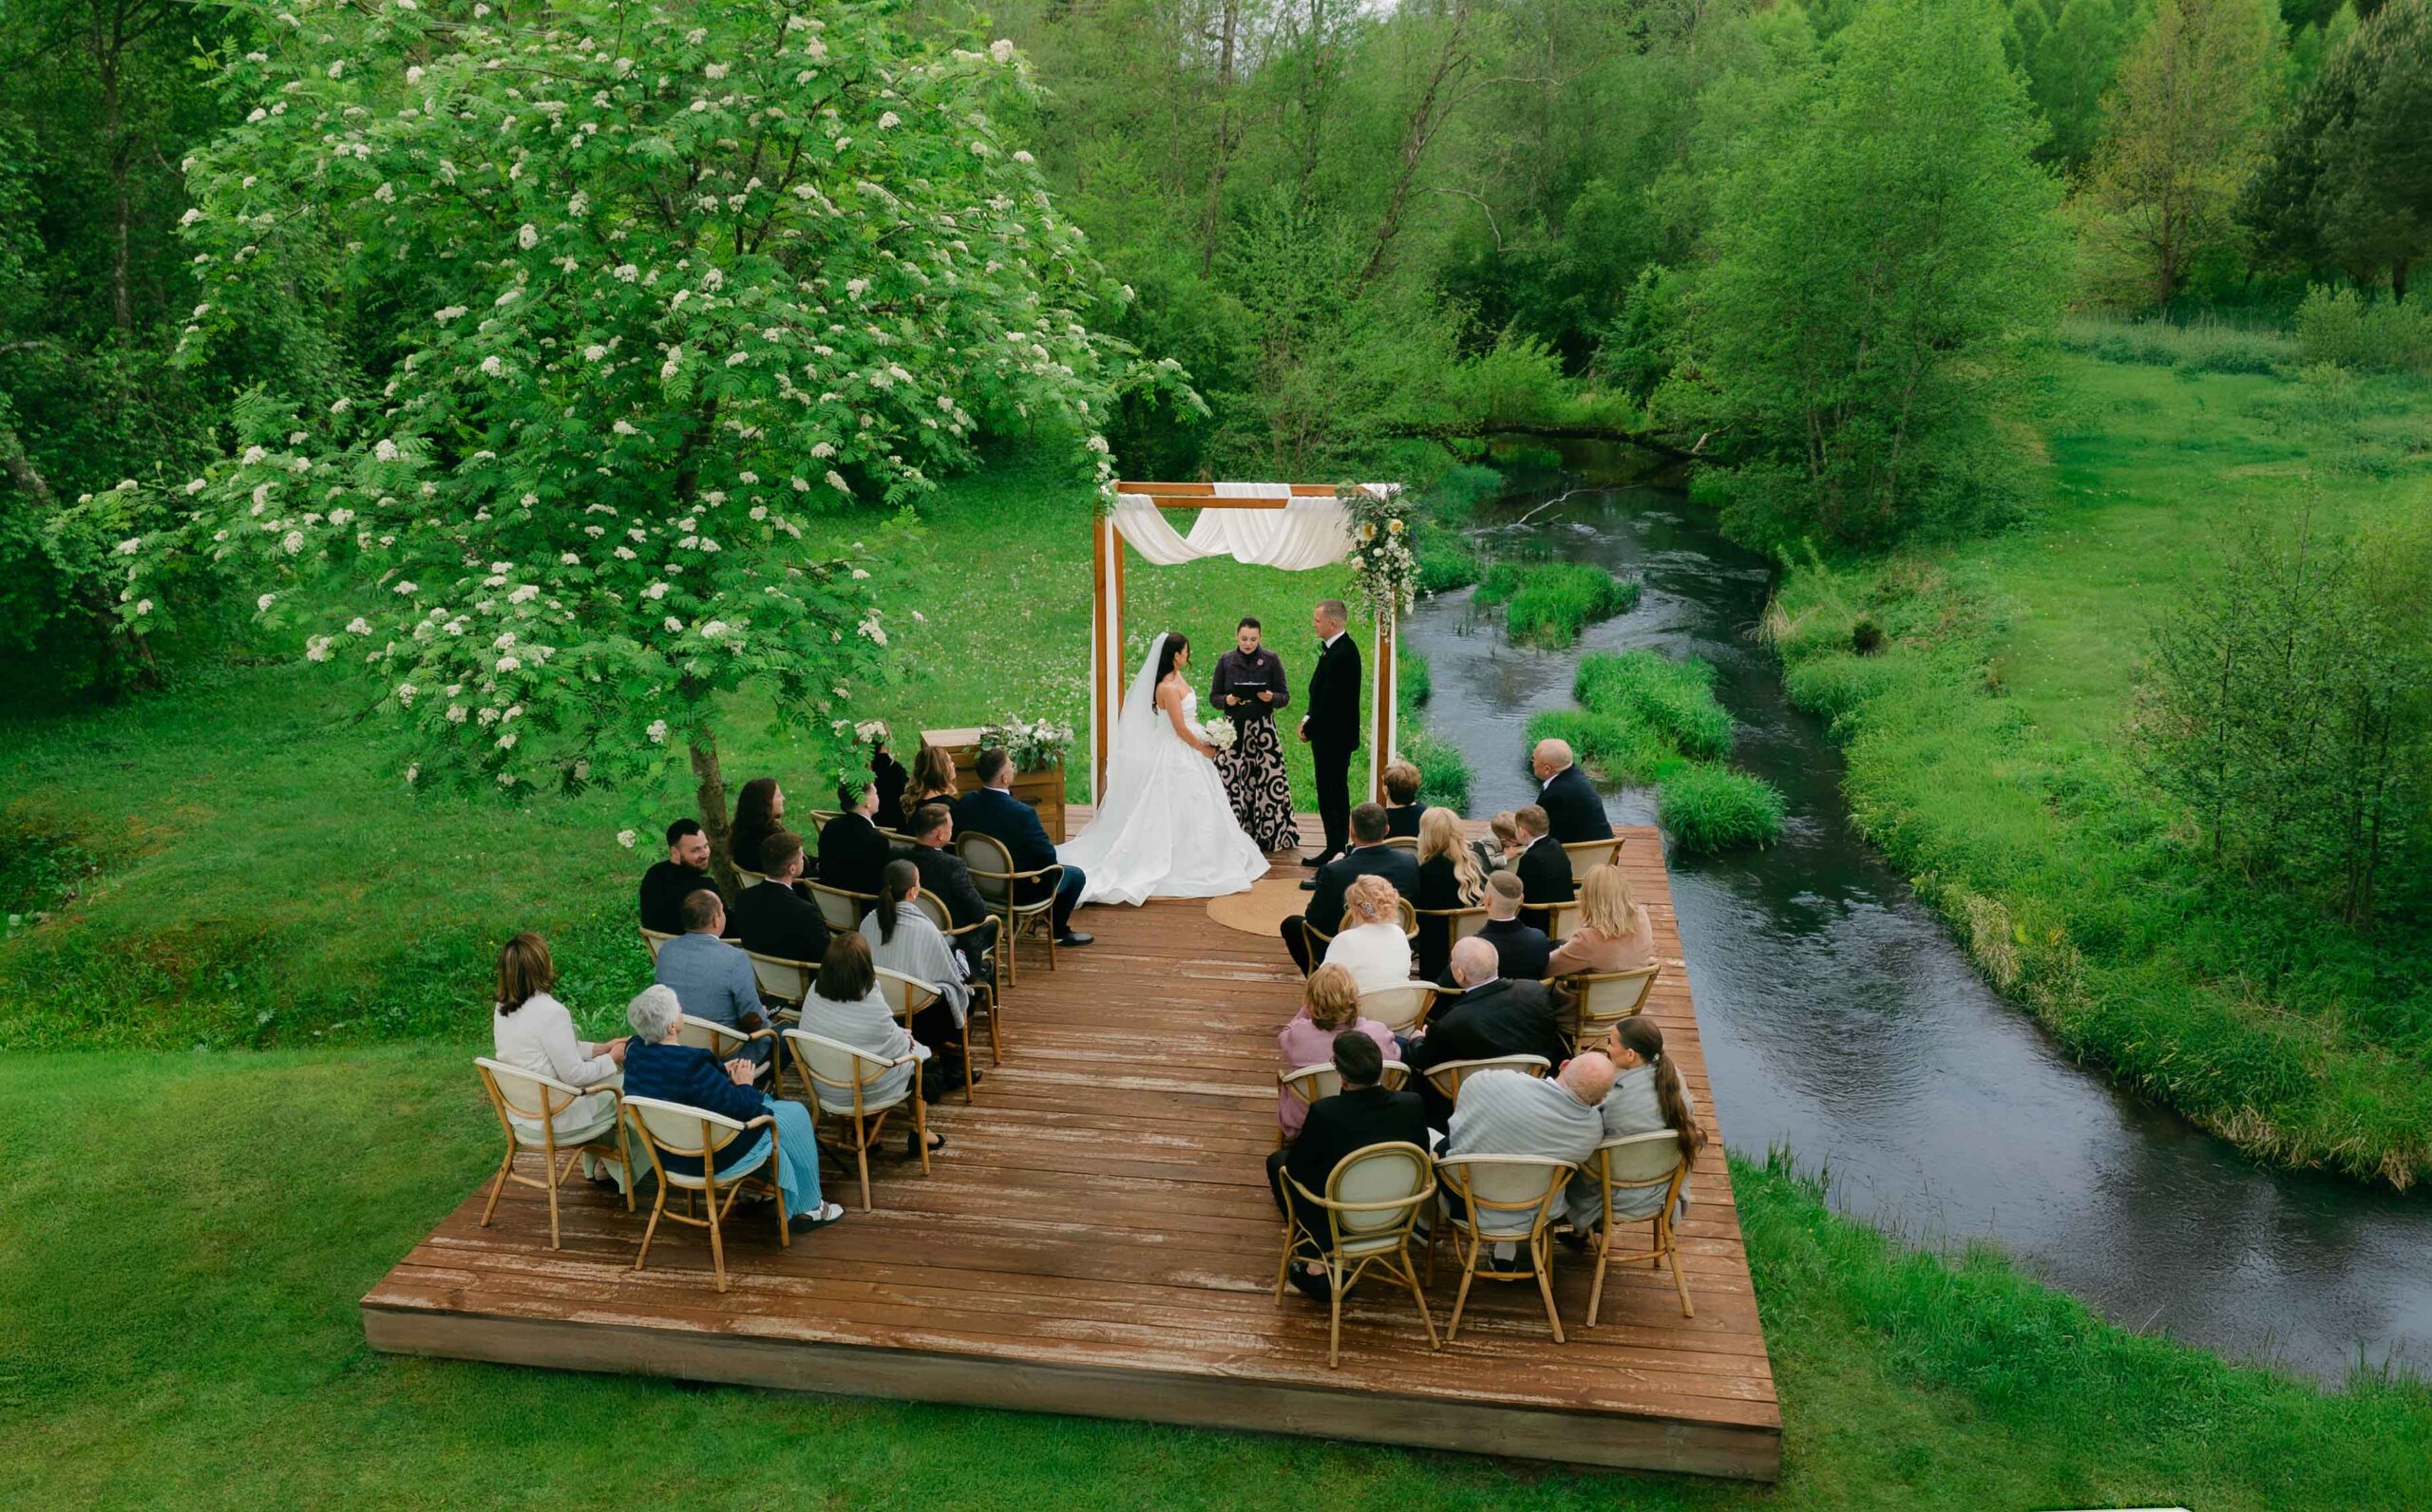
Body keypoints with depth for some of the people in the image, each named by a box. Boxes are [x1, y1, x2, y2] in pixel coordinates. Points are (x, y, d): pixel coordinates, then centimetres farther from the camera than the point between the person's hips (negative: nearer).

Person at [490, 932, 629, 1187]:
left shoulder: (501, 1008, -1)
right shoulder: (551, 1012, -27)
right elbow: (574, 1075, -21)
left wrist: (600, 1049, 10)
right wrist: (612, 1058, -5)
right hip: (553, 1120, -8)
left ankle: (596, 1163, 34)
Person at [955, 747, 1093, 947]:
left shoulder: (965, 803, -15)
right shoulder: (1023, 814, -34)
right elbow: (1048, 856, -23)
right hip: (1017, 892, -7)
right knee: (1077, 875, 17)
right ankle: (1059, 930, 33)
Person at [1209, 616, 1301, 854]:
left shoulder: (1271, 660, 2)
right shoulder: (1226, 661, 5)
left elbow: (1285, 696, 3)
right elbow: (1213, 696, 8)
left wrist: (1271, 698, -18)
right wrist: (1227, 700, -13)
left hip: (1263, 729, -1)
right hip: (1233, 729, 1)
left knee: (1268, 779, -4)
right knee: (1232, 780, -4)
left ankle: (1269, 834, 7)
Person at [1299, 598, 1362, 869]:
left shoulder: (1342, 653, -21)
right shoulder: (1332, 648, 11)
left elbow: (1331, 700, -22)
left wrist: (1310, 728, -12)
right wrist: (1309, 719, 4)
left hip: (1335, 737, -10)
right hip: (1329, 735, 10)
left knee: (1334, 795, -4)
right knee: (1329, 794, 14)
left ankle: (1337, 850, 3)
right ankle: (1336, 848, 22)